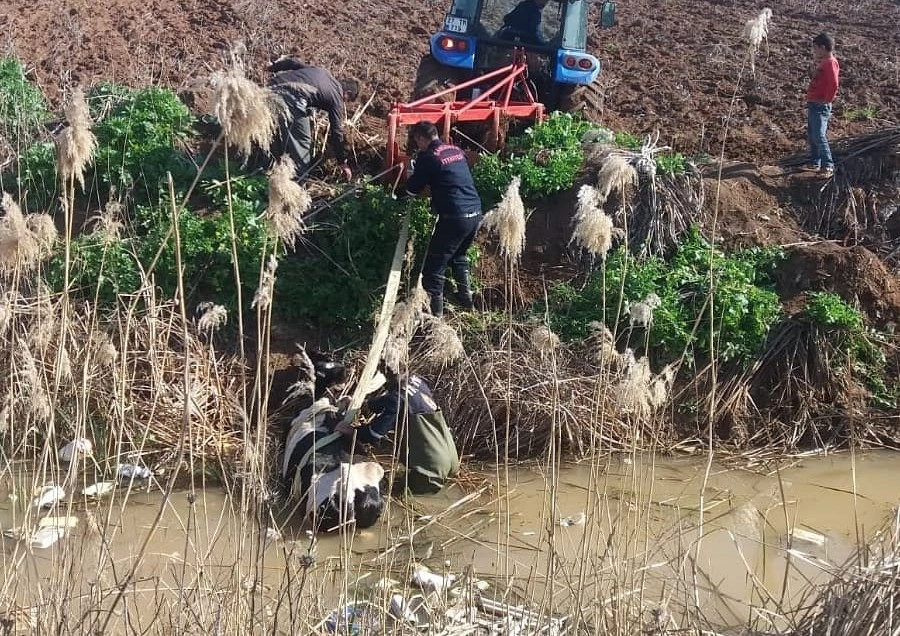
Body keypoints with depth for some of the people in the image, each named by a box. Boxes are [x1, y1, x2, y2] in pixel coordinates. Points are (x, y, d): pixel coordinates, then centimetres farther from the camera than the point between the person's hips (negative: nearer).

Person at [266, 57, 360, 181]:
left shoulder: (322, 72, 27)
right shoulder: (336, 96, 10)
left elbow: (292, 62, 22)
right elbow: (336, 132, 12)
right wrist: (343, 163, 19)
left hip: (272, 87, 8)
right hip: (291, 97, -8)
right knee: (303, 140, 9)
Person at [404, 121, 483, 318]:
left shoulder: (427, 157, -7)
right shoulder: (456, 151, 13)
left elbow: (412, 190, 1)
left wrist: (413, 172, 20)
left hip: (454, 218, -8)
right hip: (476, 213, 8)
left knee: (433, 267, 3)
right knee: (459, 255, 31)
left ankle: (435, 312, 4)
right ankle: (465, 297, 35)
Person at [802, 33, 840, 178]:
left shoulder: (830, 63, -17)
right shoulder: (823, 63, 13)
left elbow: (834, 84, -26)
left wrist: (826, 100, -17)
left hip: (820, 106, -10)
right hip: (813, 105, 10)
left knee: (819, 136, -10)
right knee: (811, 136, 14)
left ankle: (828, 166, -4)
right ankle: (814, 163, 23)